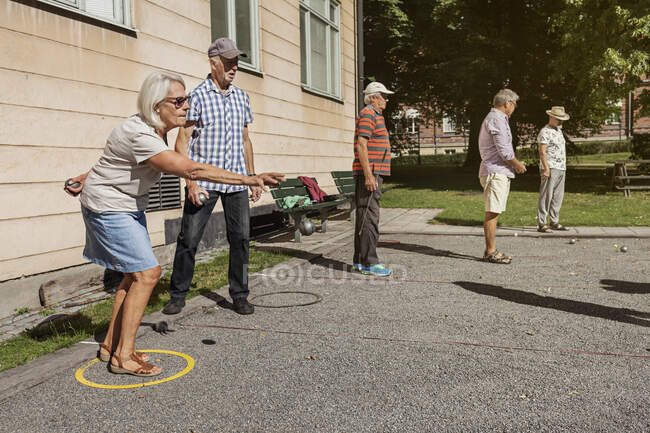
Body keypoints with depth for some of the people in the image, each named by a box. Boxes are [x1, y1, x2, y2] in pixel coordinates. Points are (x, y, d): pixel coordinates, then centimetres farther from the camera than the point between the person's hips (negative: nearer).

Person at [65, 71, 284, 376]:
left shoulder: (155, 130, 2)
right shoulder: (140, 136, -30)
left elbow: (113, 158, 15)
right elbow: (192, 170, -39)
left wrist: (86, 178, 22)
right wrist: (249, 179, -41)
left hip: (130, 206, 9)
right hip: (108, 207, -9)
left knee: (135, 274, 9)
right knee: (146, 273, -13)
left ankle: (111, 344, 20)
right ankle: (123, 357, -3)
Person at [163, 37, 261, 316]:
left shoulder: (241, 97, 14)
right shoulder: (197, 95, -2)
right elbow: (183, 141, -5)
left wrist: (252, 177, 15)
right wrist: (191, 182, -14)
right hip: (204, 180, -4)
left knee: (240, 238, 3)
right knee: (189, 239, -1)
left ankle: (240, 296, 15)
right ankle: (178, 295, 15)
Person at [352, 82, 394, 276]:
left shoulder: (375, 115, 23)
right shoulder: (367, 114, -9)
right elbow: (361, 145, -18)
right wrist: (368, 175, -23)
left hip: (373, 173, 11)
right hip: (369, 172, -11)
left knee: (364, 216, 11)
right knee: (369, 217, -11)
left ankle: (359, 260, 16)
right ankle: (369, 263, -9)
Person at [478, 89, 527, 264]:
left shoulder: (496, 118, 23)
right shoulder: (496, 119, -12)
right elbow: (504, 150, -17)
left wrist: (514, 164, 17)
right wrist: (517, 164, -3)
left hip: (499, 172, 11)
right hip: (495, 172, -11)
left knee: (493, 213, 11)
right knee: (492, 213, -9)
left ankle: (490, 251, 16)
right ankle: (490, 252, -6)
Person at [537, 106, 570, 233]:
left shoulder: (559, 131, 19)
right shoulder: (545, 132, -10)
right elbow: (542, 152, -17)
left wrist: (563, 168, 21)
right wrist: (546, 169, -23)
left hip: (561, 169, 9)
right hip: (551, 169, -9)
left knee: (557, 197, 11)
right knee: (546, 197, -8)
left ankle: (554, 222, 17)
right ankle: (541, 224, -6)